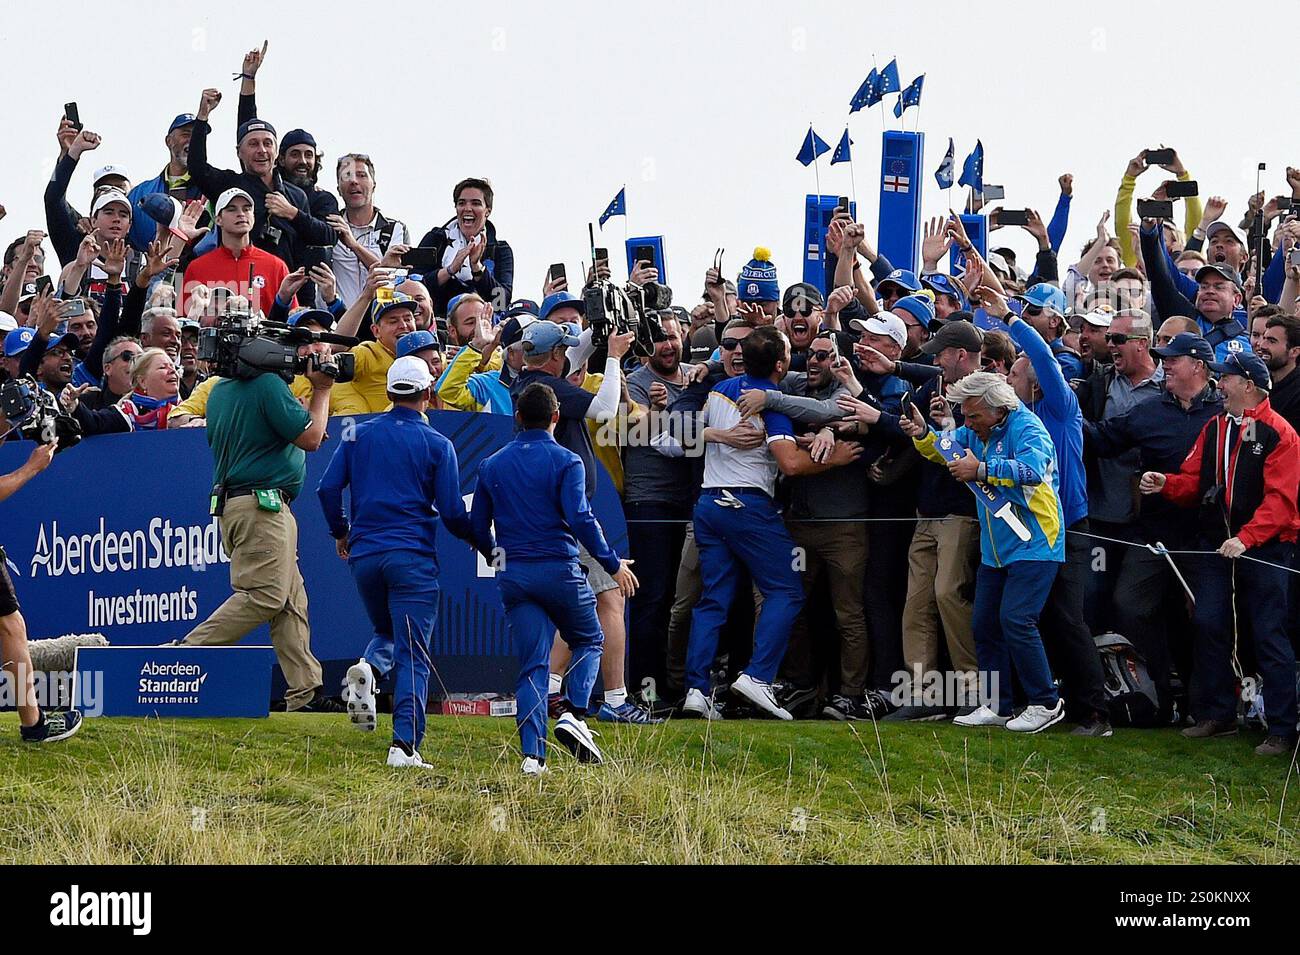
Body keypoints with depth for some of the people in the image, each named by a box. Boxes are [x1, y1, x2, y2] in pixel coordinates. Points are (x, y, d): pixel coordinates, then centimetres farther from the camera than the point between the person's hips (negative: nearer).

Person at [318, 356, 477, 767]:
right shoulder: (437, 445, -2)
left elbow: (328, 488, 5)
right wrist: (476, 536, 18)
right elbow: (452, 513, -3)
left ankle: (367, 669, -10)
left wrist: (341, 532, 22)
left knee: (387, 633, 24)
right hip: (412, 558, -4)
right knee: (412, 655, -2)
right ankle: (404, 745, -13)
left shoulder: (360, 435, 7)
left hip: (364, 555, 4)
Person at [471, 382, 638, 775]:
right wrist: (613, 565, -7)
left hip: (513, 576, 4)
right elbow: (580, 518, -16)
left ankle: (533, 753, -6)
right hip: (559, 570, -4)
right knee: (587, 640, 19)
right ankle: (574, 713, -4)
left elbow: (477, 526, 12)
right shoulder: (565, 462, -6)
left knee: (532, 665, 5)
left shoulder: (493, 465, 9)